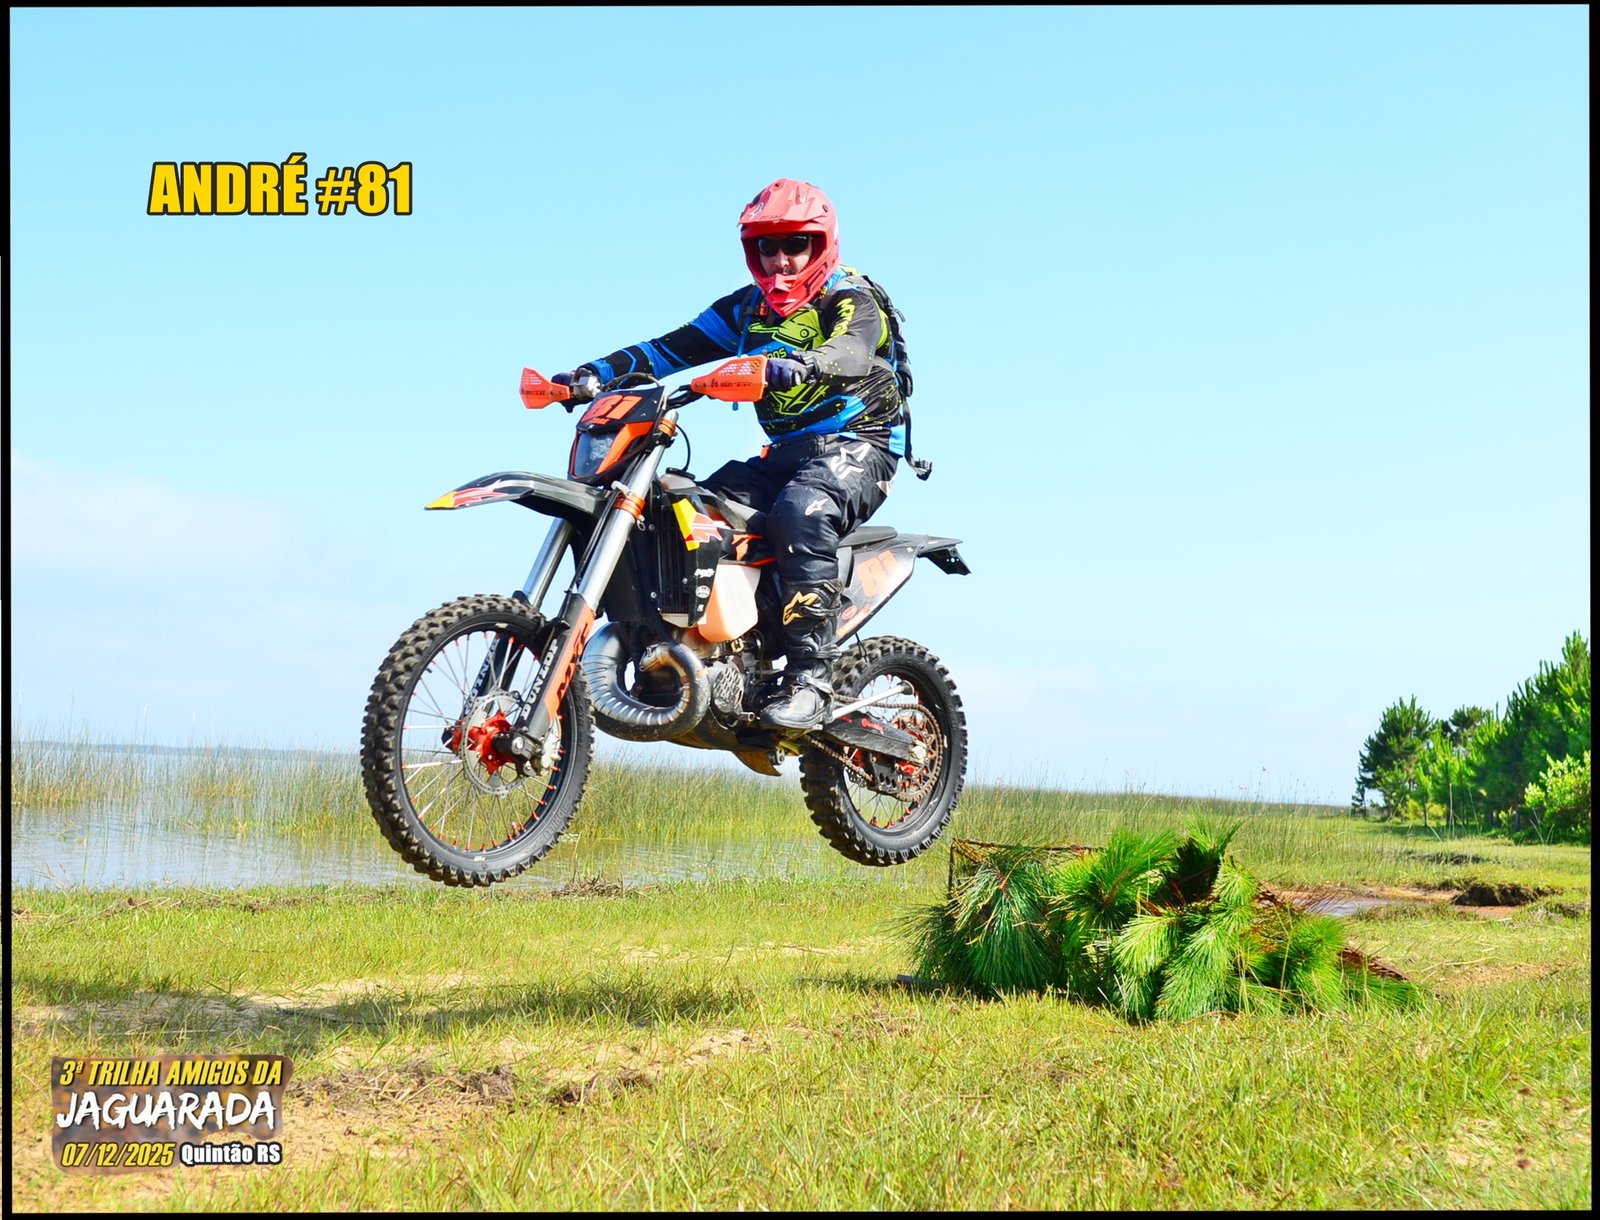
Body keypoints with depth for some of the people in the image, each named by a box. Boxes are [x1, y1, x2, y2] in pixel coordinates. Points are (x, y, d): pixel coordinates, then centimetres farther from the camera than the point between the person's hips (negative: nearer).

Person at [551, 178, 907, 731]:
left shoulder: (850, 298, -6)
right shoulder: (748, 308, 15)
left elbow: (853, 351, -29)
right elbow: (672, 347, 9)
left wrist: (797, 365, -51)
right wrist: (596, 372, -6)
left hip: (856, 444, -7)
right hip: (785, 452, 7)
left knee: (800, 512, -37)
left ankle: (810, 675, -39)